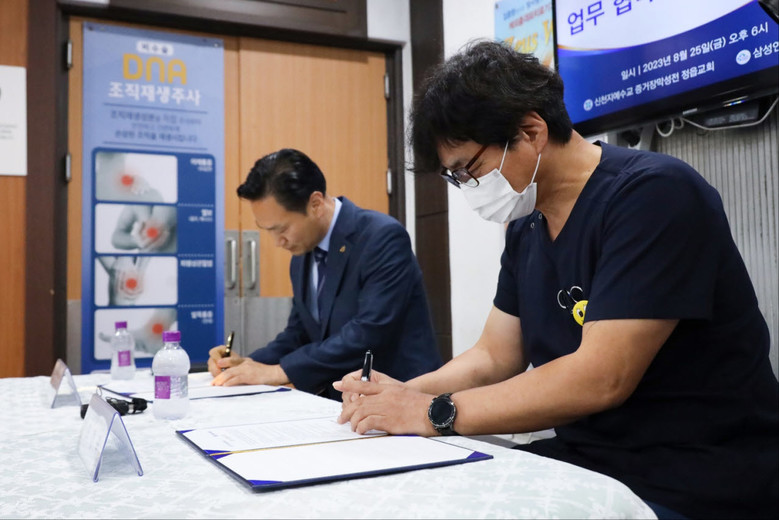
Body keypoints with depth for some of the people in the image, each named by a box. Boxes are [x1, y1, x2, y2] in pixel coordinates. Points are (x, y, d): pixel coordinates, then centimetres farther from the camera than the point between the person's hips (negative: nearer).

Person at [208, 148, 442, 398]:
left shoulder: (384, 237, -16)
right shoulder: (302, 255, 8)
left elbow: (368, 333, -23)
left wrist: (278, 371, -18)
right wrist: (249, 363, -2)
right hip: (345, 402, 7)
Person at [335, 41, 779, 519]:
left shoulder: (654, 193, -19)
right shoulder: (526, 228, 6)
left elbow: (601, 377, -25)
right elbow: (495, 357, 11)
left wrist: (436, 412, -19)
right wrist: (403, 394, -7)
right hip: (583, 459, 7)